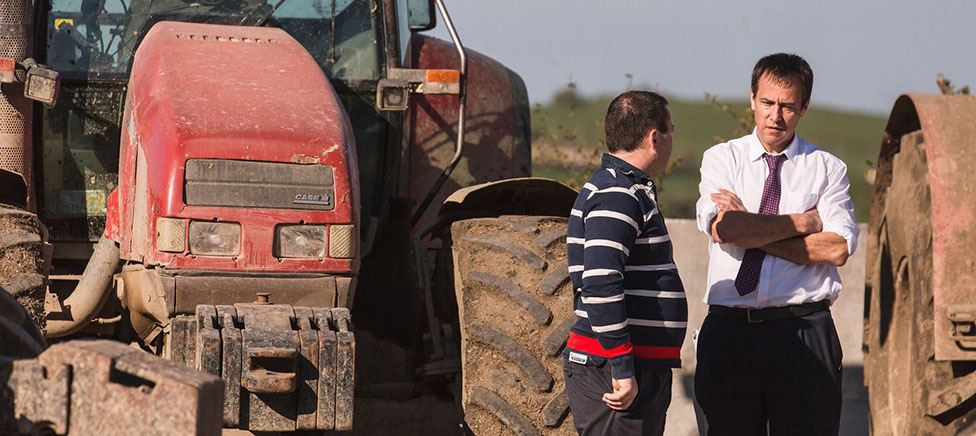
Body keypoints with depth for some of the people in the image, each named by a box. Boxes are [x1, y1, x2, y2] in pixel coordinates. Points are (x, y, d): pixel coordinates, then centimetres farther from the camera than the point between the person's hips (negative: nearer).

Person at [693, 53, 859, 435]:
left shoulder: (828, 169, 9)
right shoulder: (721, 159, 10)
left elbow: (837, 249, -7)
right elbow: (723, 228, -9)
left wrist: (751, 232, -7)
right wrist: (806, 221, -4)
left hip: (803, 331, -1)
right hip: (729, 331, 1)